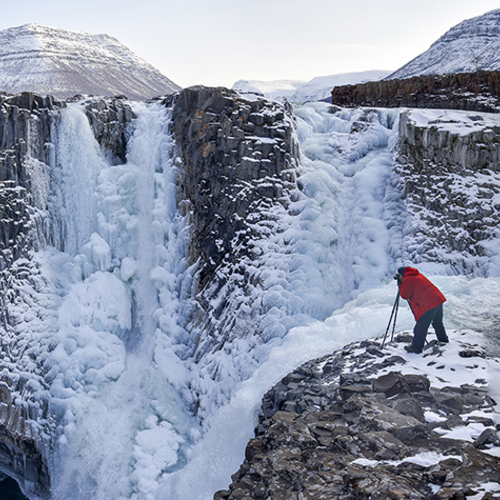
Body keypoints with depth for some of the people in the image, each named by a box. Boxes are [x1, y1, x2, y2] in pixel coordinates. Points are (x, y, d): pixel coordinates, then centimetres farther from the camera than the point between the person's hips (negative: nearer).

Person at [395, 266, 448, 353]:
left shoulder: (407, 280, -5)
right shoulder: (417, 275, 21)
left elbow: (405, 296, -1)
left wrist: (400, 284, 9)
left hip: (429, 304, -9)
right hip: (438, 299, 9)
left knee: (420, 328, -3)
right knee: (438, 322, 28)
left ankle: (416, 348, 0)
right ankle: (443, 339, 43)